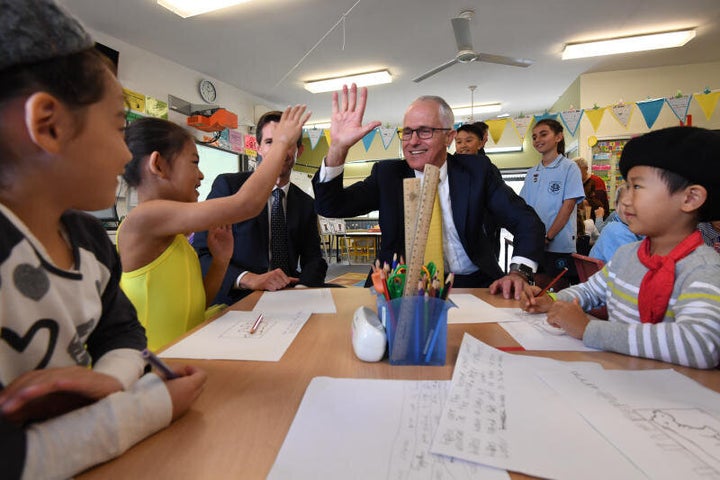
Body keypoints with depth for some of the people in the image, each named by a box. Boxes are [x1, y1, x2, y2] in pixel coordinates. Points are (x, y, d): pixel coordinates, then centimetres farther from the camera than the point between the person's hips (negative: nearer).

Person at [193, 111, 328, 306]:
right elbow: (201, 253, -7)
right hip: (232, 302, -3)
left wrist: (303, 287, -14)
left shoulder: (306, 204, 12)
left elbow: (313, 259, 9)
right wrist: (249, 279, -23)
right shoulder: (227, 185, -2)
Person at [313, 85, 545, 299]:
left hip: (473, 285, 0)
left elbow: (527, 222, 3)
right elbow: (329, 206, -5)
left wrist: (519, 273, -15)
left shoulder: (476, 170, 2)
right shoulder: (387, 174, 3)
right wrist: (338, 147, -19)